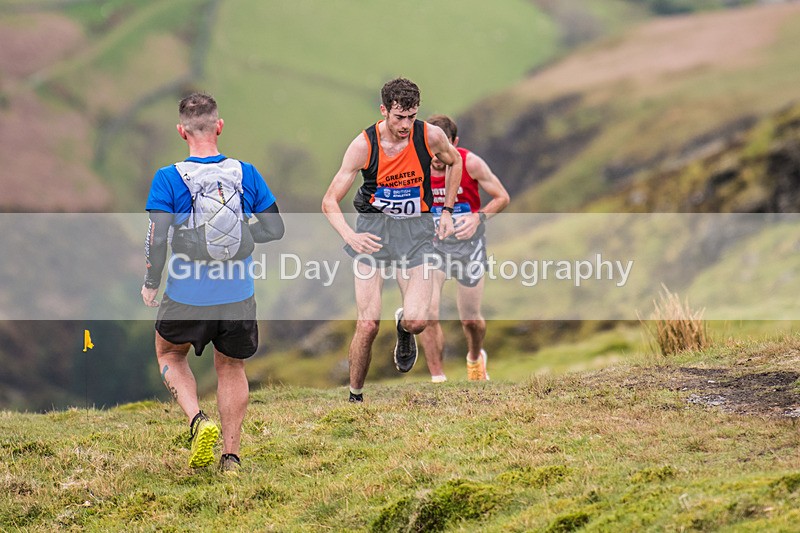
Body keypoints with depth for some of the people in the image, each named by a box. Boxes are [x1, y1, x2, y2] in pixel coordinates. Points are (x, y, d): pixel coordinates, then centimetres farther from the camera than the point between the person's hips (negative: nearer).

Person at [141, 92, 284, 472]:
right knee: (231, 368, 21)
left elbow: (157, 239, -14)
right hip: (238, 296, 2)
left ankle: (198, 420, 1)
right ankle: (231, 456, 18)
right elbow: (274, 228, 2)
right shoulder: (246, 174, -4)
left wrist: (150, 284, 1)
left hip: (187, 296, -2)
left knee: (169, 355, 24)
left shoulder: (168, 179, -11)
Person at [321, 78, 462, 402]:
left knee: (417, 321, -15)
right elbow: (330, 202, -9)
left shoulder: (430, 137, -9)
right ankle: (355, 397, 10)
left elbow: (454, 162, 17)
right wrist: (350, 236, -27)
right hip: (373, 229, -1)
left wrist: (447, 211, 10)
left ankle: (403, 329, 25)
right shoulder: (363, 145, -13)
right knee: (368, 324, -9)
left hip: (416, 229, 1)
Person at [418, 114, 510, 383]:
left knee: (471, 320, 9)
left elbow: (502, 197, -8)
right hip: (430, 241, 0)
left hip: (468, 242, 0)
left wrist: (478, 218, -25)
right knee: (426, 314, -18)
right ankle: (437, 378, -4)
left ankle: (475, 358, 44)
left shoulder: (470, 163, -18)